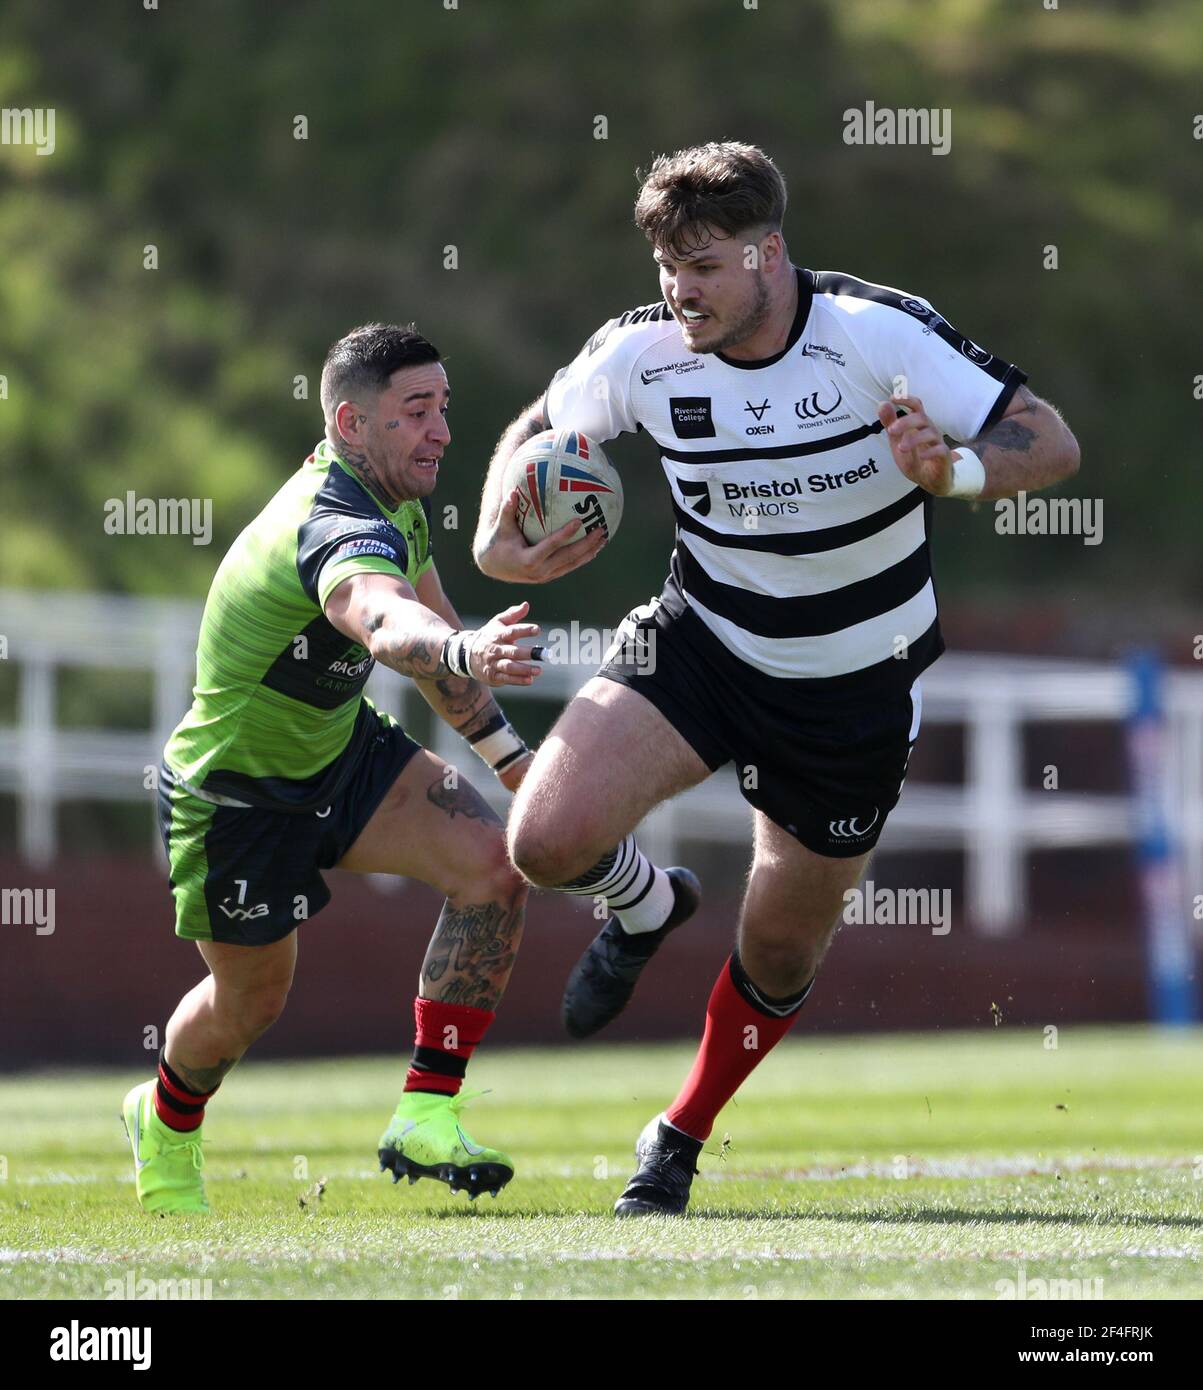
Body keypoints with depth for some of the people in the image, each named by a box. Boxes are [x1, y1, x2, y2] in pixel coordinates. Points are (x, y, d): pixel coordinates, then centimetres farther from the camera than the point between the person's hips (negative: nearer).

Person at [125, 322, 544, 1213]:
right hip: (236, 796, -8)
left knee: (494, 862, -15)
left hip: (340, 747, 8)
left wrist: (504, 748, 19)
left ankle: (426, 1118, -11)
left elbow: (428, 622, 16)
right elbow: (386, 624, -61)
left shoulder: (394, 501, -4)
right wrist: (462, 653, -82)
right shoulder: (335, 529, -36)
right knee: (251, 1000, 10)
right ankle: (166, 1123, 46)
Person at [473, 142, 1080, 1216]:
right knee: (549, 842, -22)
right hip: (702, 639, 1)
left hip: (856, 684, -1)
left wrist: (956, 470, -42)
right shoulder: (641, 352, -13)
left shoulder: (879, 331, -21)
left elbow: (1052, 446, -20)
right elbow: (536, 433, 7)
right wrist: (498, 541, -13)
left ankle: (681, 1139, 38)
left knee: (782, 954, 9)